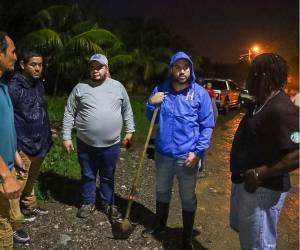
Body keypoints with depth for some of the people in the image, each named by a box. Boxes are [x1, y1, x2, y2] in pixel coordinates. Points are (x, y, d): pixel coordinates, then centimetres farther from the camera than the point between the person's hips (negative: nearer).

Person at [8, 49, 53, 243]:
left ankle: (30, 206, 43)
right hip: (23, 146, -7)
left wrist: (47, 138, 15)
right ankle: (15, 224, 15)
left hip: (39, 144, 8)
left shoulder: (39, 85, 7)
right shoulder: (13, 88, -16)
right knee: (18, 184, 2)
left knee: (32, 179, 23)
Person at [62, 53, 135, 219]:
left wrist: (129, 131, 7)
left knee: (108, 177, 15)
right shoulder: (80, 87, 0)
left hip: (111, 144, 0)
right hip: (85, 144, 0)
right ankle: (88, 202, 36)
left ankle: (107, 203, 34)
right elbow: (69, 114, 1)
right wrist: (66, 137, -2)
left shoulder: (117, 86, 2)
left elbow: (127, 110, 10)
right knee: (87, 175, 16)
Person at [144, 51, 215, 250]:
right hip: (163, 153, 4)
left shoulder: (200, 93, -7)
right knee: (162, 191, 22)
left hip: (187, 156, -3)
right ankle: (159, 225, 45)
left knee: (188, 198, 12)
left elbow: (207, 126, -6)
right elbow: (151, 118, 11)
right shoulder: (160, 90, 2)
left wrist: (198, 152, -15)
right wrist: (151, 104, -10)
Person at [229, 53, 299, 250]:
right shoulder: (261, 103, 7)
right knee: (244, 231, 28)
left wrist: (259, 174, -24)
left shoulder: (281, 109, -25)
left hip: (261, 189, -9)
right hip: (245, 183, 10)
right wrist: (242, 174, 13)